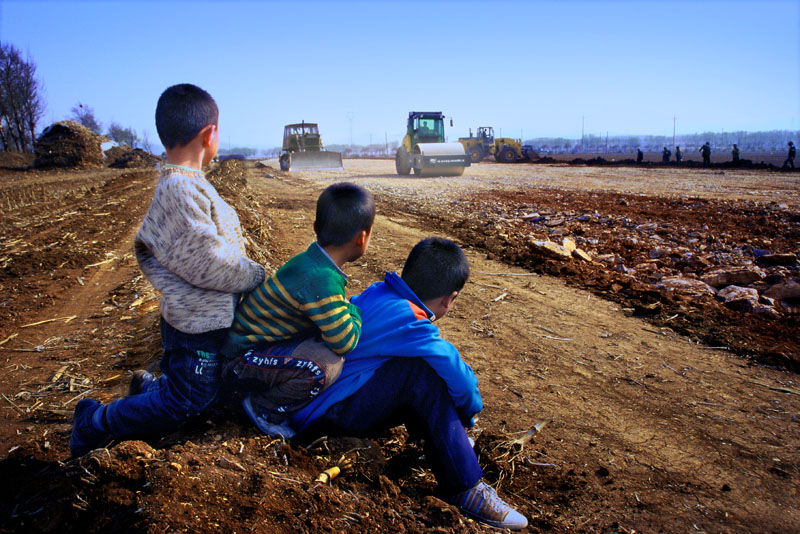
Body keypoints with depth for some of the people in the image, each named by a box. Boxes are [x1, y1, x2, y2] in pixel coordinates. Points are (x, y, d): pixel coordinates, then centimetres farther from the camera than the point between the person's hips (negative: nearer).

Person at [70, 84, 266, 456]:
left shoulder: (182, 183, 6)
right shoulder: (183, 189, -27)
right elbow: (208, 262, -25)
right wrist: (257, 276, -11)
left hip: (206, 317, 10)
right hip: (197, 324, -10)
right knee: (183, 405, 4)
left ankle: (148, 387, 33)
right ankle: (96, 423, 15)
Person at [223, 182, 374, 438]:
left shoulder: (310, 260, 0)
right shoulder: (321, 280, -30)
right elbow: (345, 343, -25)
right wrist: (354, 311, -8)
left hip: (247, 338, 10)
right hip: (242, 357, -10)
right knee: (326, 364, -30)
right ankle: (264, 410, -4)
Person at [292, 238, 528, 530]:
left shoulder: (377, 293, 3)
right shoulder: (407, 322, -22)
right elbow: (459, 377, -19)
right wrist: (467, 417, 3)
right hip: (321, 418, -9)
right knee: (422, 373, -23)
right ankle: (464, 489, -17)